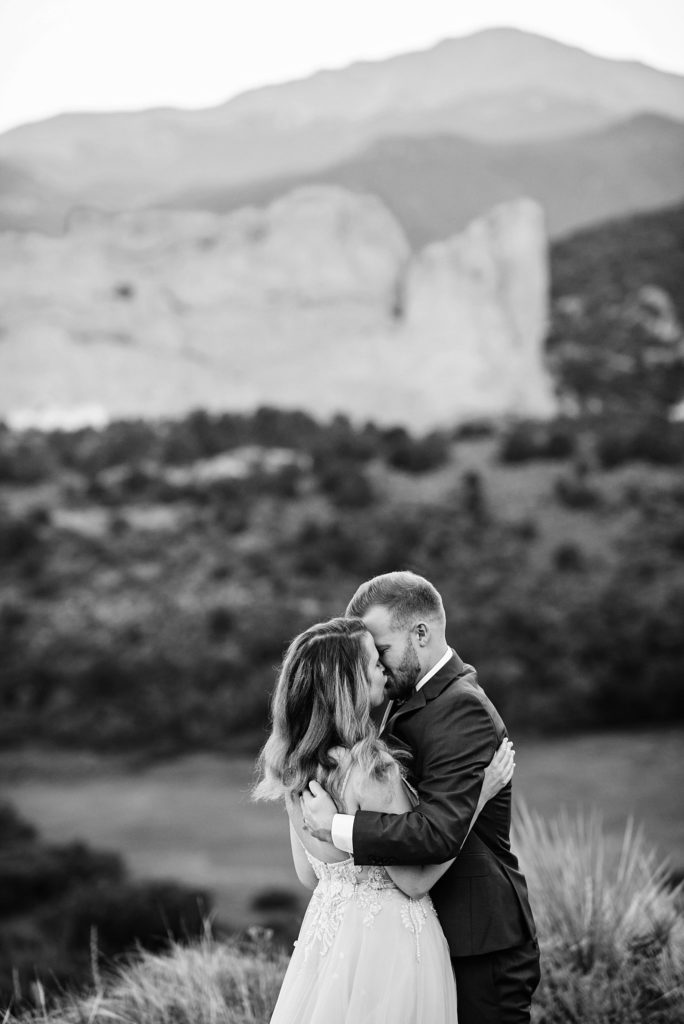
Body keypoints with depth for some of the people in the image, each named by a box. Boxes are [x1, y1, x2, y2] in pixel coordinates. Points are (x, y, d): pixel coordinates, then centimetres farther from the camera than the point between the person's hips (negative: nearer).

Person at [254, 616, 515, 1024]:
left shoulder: (293, 765, -1)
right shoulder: (372, 768, -24)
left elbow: (308, 875, 9)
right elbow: (414, 881, -17)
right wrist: (478, 795, -15)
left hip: (325, 927, 7)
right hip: (386, 939, -7)